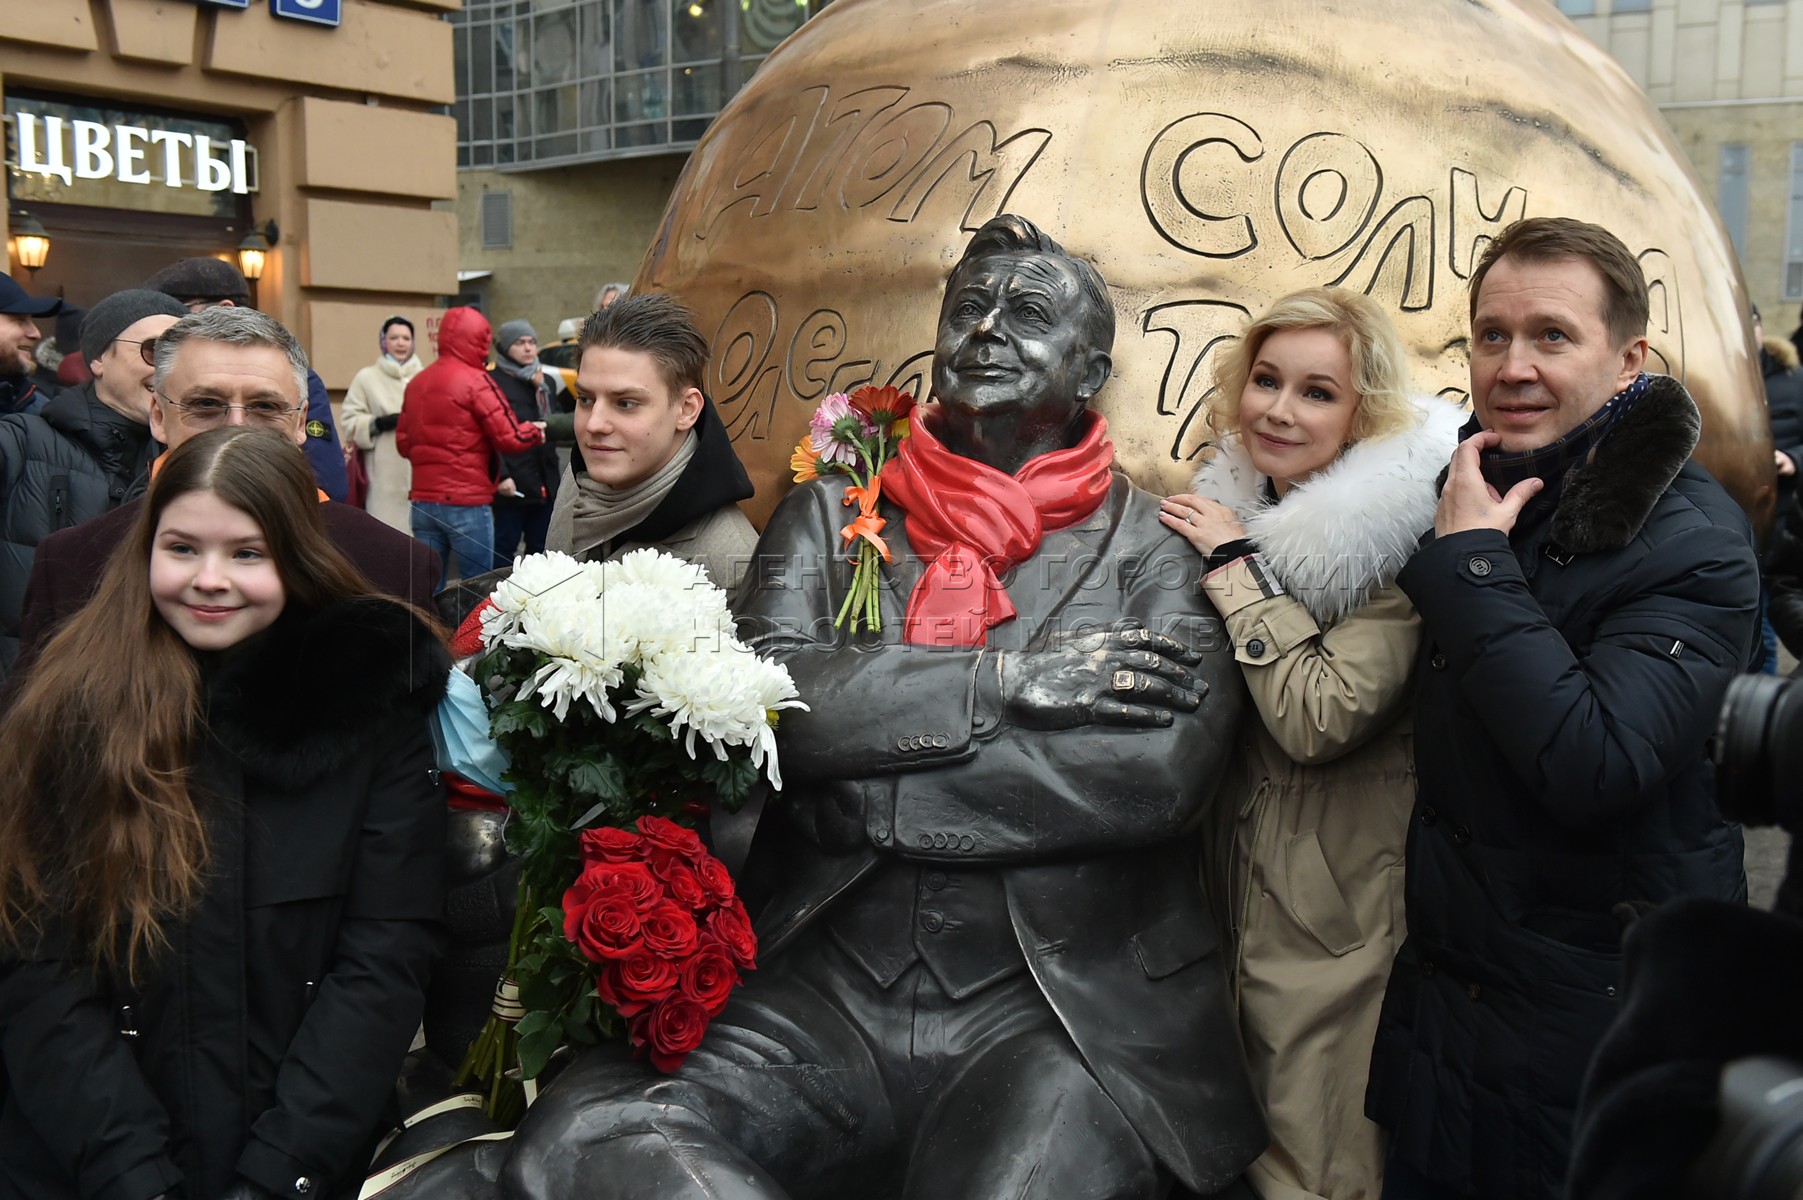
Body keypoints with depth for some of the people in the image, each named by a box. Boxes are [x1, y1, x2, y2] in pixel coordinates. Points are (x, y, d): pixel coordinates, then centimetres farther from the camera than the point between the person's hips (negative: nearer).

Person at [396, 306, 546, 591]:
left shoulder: (417, 383, 10)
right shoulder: (475, 381, -9)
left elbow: (403, 443, 15)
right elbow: (509, 438, -11)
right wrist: (537, 430, 7)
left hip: (422, 501, 6)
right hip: (467, 503, -6)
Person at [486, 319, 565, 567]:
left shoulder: (547, 381, 17)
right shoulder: (492, 381, -4)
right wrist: (501, 475, -20)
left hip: (545, 481, 6)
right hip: (513, 482, -6)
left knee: (542, 550, 12)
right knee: (505, 547, -1)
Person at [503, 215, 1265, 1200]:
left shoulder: (1152, 546, 6)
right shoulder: (830, 515, 13)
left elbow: (1168, 768, -12)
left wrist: (868, 776, -9)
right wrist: (1012, 676, -9)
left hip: (1058, 1013, -2)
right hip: (825, 996, 3)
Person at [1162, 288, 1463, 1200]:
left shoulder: (1394, 533, -17)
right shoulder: (1234, 509, 5)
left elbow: (1320, 720, -27)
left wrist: (1237, 567, -20)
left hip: (1341, 917, -7)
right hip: (1243, 899, 8)